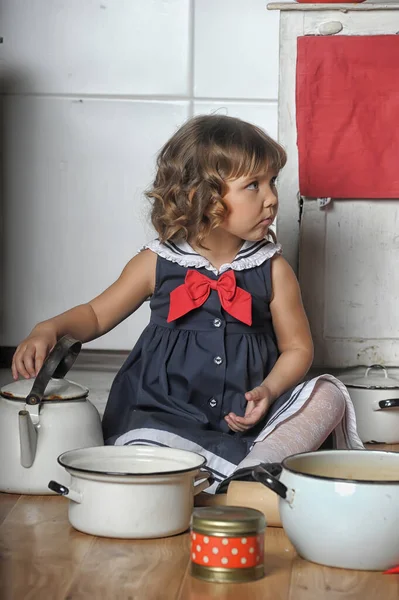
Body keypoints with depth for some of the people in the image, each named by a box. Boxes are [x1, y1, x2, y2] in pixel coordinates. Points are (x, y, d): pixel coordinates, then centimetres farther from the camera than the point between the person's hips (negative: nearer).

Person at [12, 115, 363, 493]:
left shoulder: (273, 269, 1)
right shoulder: (157, 263, 0)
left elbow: (297, 347, 6)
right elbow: (96, 314, 11)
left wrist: (267, 390, -14)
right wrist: (50, 329, -10)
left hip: (248, 416, 2)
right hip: (168, 416, -2)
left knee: (328, 394, -20)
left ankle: (255, 468, -32)